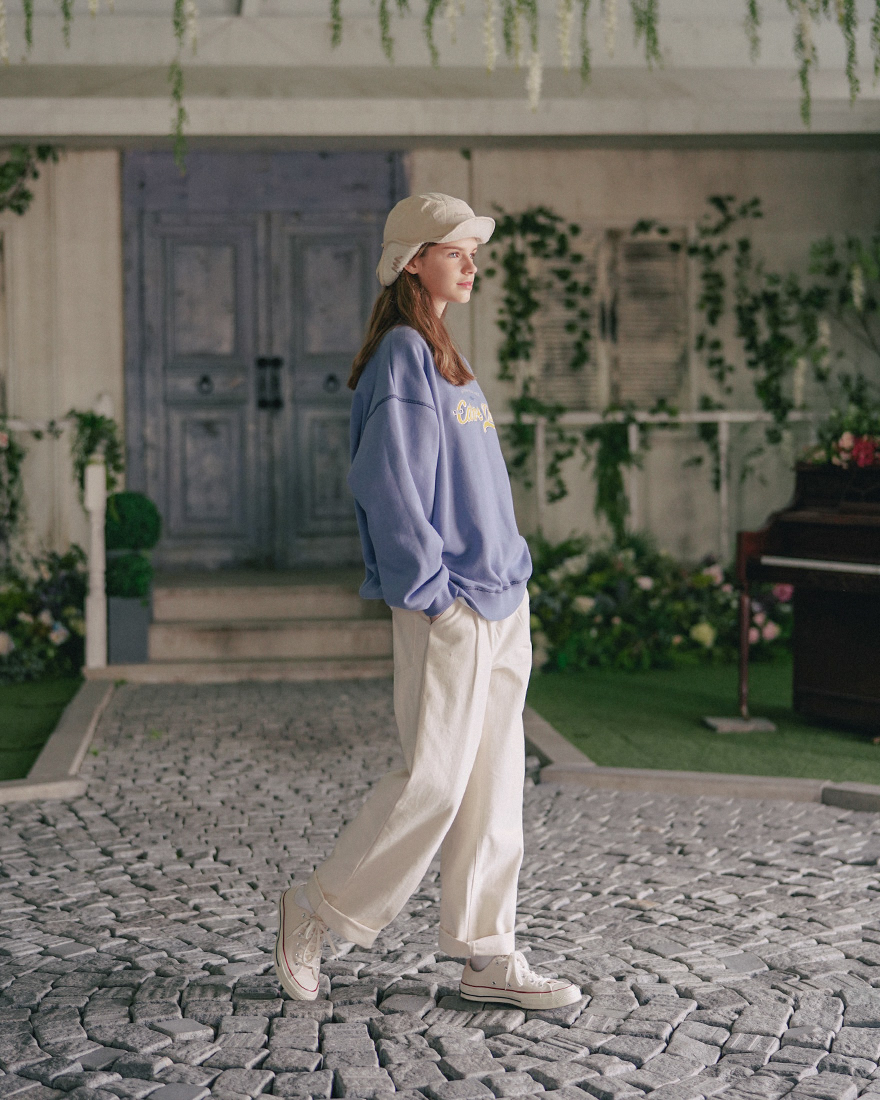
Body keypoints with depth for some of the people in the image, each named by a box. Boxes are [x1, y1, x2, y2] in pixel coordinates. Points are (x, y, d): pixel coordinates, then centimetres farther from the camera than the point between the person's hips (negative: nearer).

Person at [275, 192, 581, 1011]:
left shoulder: (445, 358, 19)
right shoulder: (402, 355, -10)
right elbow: (389, 483, -17)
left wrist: (510, 584, 16)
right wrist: (429, 590, -17)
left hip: (498, 602, 9)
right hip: (446, 608, -9)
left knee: (493, 782, 9)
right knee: (434, 781, -6)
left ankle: (487, 954, 16)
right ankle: (315, 914, 11)